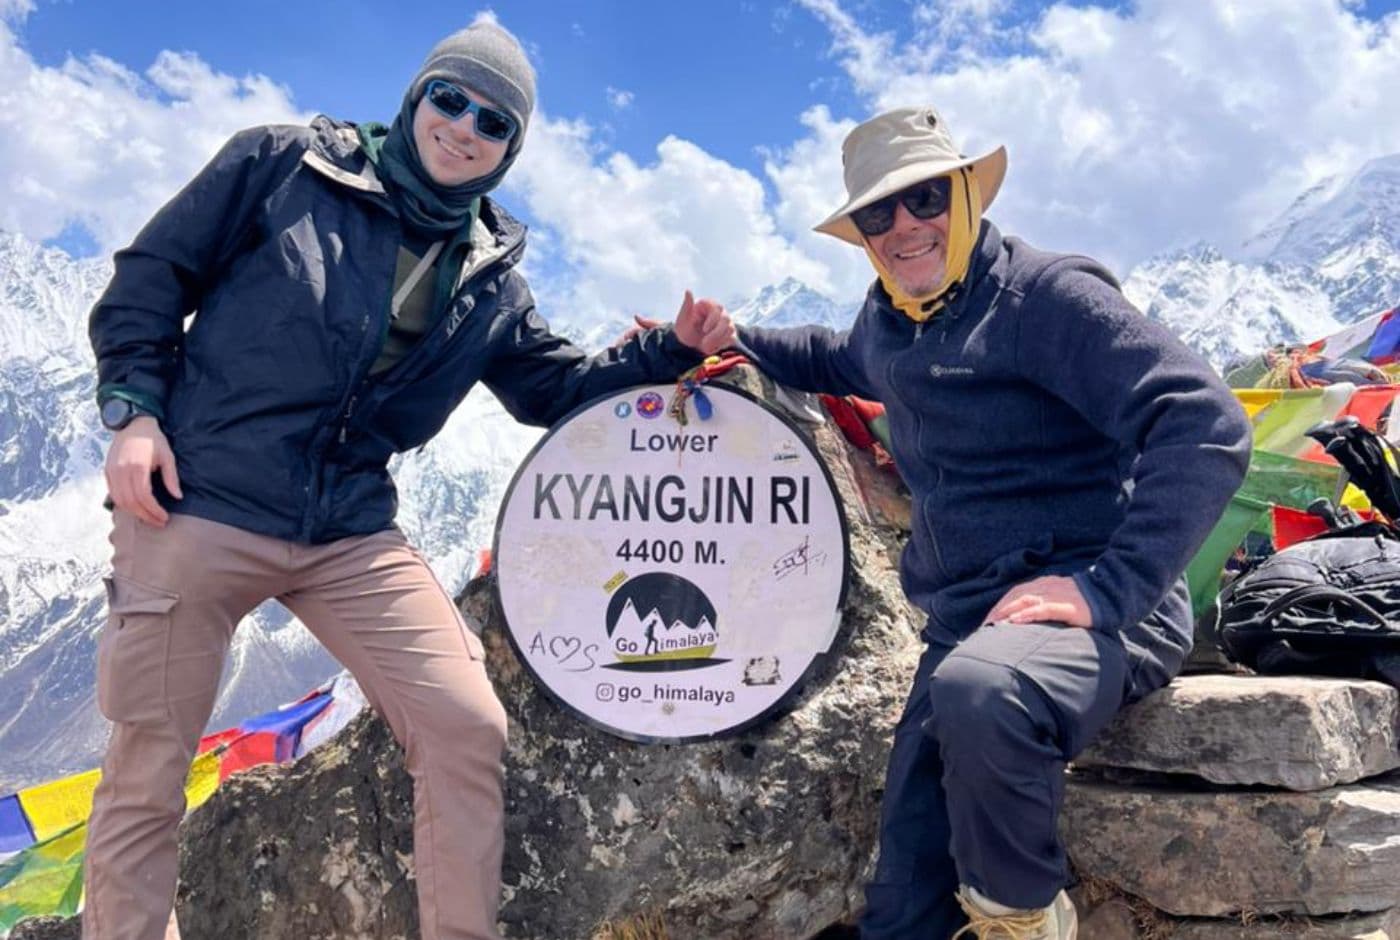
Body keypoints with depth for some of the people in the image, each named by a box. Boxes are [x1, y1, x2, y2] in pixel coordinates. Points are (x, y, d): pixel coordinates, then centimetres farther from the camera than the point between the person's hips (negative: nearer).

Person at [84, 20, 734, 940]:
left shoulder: (489, 280, 9)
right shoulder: (284, 164, -1)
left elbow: (558, 387, 14)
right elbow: (152, 274, 2)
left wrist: (672, 349, 2)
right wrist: (135, 407, -9)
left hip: (351, 531, 3)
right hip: (195, 503, -3)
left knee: (468, 729, -5)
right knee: (146, 768, 5)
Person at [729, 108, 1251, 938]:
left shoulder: (1043, 295, -11)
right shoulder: (887, 323, 12)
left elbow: (1208, 427, -20)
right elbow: (838, 360, 39)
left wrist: (1110, 589, -27)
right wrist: (730, 341, 24)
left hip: (1092, 613, -6)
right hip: (964, 626, 7)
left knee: (979, 690, -39)